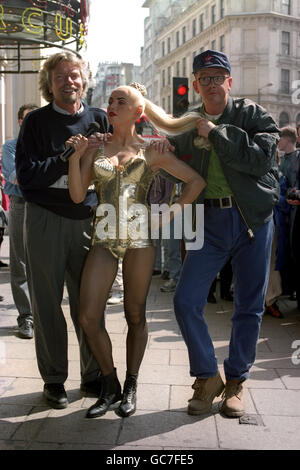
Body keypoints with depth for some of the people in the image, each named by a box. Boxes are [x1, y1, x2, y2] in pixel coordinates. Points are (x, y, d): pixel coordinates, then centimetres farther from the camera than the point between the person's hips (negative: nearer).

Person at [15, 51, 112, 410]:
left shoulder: (99, 120, 9)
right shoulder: (36, 121, 2)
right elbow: (26, 175, -9)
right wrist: (68, 159, -16)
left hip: (88, 221, 2)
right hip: (45, 222, -2)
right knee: (47, 303, 5)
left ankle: (93, 376, 21)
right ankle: (53, 380, 19)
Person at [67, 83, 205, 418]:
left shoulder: (151, 152, 5)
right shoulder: (94, 148, 9)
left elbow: (196, 180, 9)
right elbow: (77, 195, 1)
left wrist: (174, 210, 0)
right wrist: (75, 157, -9)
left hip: (139, 239, -1)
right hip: (104, 239, 2)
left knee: (135, 316, 5)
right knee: (88, 318, -6)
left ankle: (130, 387, 22)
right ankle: (110, 386, 14)